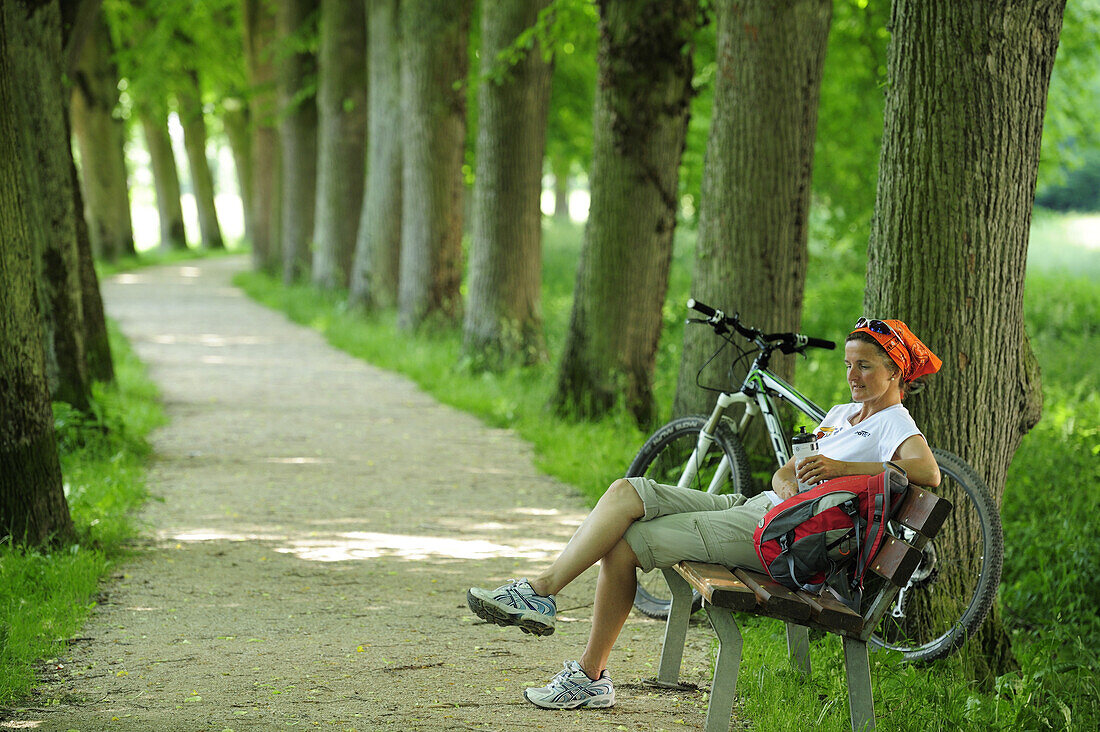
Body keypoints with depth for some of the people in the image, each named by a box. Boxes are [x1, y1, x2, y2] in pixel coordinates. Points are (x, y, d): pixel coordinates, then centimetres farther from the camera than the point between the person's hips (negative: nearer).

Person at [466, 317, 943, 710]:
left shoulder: (894, 425, -4)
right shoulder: (841, 414, 24)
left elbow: (928, 472, -25)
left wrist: (844, 468, -28)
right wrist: (785, 481, -3)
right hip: (754, 507, 9)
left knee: (625, 543, -15)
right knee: (628, 493, -9)